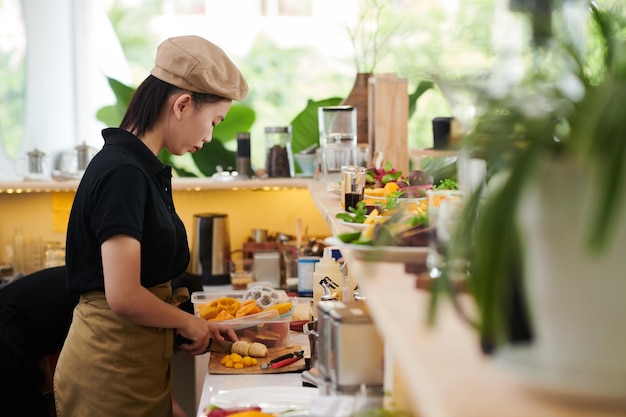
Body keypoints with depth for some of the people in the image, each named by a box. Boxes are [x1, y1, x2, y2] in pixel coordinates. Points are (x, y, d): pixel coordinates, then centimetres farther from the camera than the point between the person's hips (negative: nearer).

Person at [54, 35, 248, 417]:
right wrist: (188, 321, -9)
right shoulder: (123, 173, -20)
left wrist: (197, 326, 9)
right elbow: (124, 297, -25)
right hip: (113, 370, -9)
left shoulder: (143, 168, 10)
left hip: (139, 363, 9)